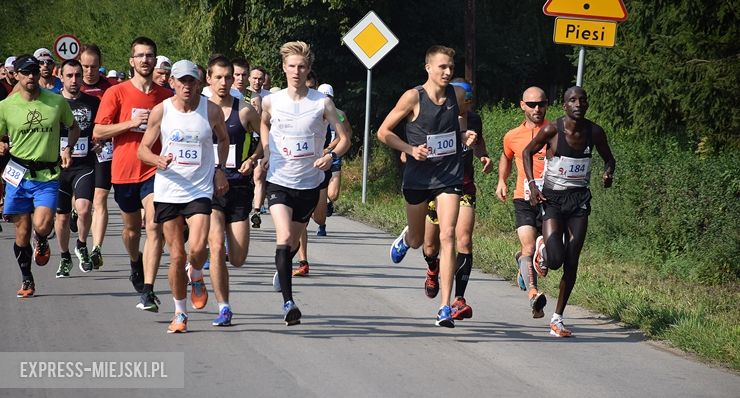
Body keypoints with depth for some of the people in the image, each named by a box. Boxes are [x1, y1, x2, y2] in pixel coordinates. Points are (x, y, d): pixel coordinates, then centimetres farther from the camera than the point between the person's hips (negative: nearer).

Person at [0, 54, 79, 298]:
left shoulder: (57, 102, 1)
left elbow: (74, 128, 17)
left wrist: (68, 148, -1)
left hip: (47, 176, -1)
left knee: (42, 226, -18)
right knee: (22, 232, 4)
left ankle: (41, 243, 19)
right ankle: (26, 280, 22)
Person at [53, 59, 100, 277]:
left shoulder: (93, 102, 4)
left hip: (84, 166, -1)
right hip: (58, 167, 1)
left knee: (84, 209, -22)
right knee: (62, 217, 8)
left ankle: (81, 246, 5)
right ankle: (65, 258, 29)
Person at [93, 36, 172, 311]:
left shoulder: (166, 97, 6)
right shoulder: (116, 93, 0)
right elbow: (98, 132, -4)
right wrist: (131, 123, -14)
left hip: (155, 170, 0)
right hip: (124, 171, 1)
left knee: (154, 227, -17)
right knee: (131, 229, 16)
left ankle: (147, 291, -20)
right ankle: (136, 264, 49)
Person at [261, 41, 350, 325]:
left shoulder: (322, 102, -6)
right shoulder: (271, 102, -2)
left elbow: (344, 138, -1)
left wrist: (331, 156, -20)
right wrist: (266, 152, 11)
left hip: (309, 183, 1)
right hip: (279, 181, -1)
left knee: (294, 241, 16)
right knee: (284, 237, -21)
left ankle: (282, 270, 50)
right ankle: (288, 302, -22)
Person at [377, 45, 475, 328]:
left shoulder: (457, 94, 0)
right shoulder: (413, 97, -11)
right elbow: (383, 132, -4)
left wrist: (464, 136, 3)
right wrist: (410, 149, -16)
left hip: (449, 176, 1)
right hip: (418, 176, -1)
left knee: (447, 236, -14)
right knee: (417, 241, 15)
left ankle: (445, 307, -14)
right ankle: (405, 238, 56)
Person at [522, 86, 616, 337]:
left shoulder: (594, 132, -5)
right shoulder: (552, 130, -13)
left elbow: (609, 158, 11)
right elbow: (527, 152, 3)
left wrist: (608, 173, -12)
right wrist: (532, 185, -9)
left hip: (579, 198, 3)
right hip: (552, 197, -3)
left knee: (571, 263, 0)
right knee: (555, 259, -18)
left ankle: (558, 318, 12)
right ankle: (541, 250, 21)